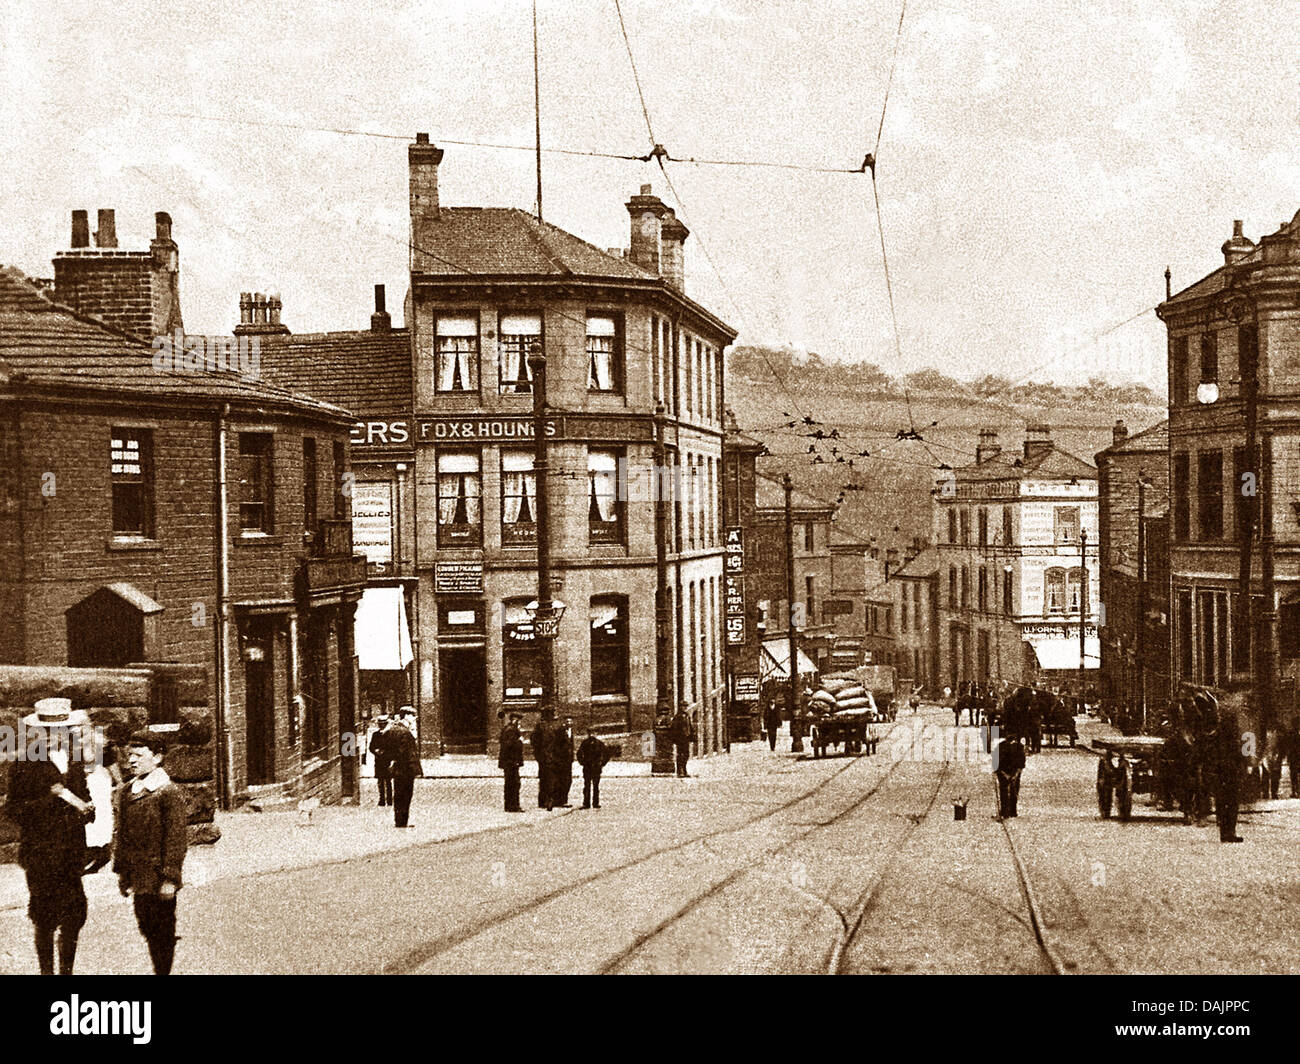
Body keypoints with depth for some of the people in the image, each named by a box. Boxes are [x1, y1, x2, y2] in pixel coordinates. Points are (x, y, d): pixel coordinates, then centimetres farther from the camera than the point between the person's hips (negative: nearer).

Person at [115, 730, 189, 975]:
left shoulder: (169, 792, -11)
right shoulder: (127, 792, 10)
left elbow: (176, 838, -13)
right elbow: (123, 834, 16)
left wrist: (170, 878, -16)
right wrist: (121, 871, 13)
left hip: (159, 878, -7)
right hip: (138, 878, 7)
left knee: (162, 931, 1)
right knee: (146, 927, 13)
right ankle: (159, 970, 26)